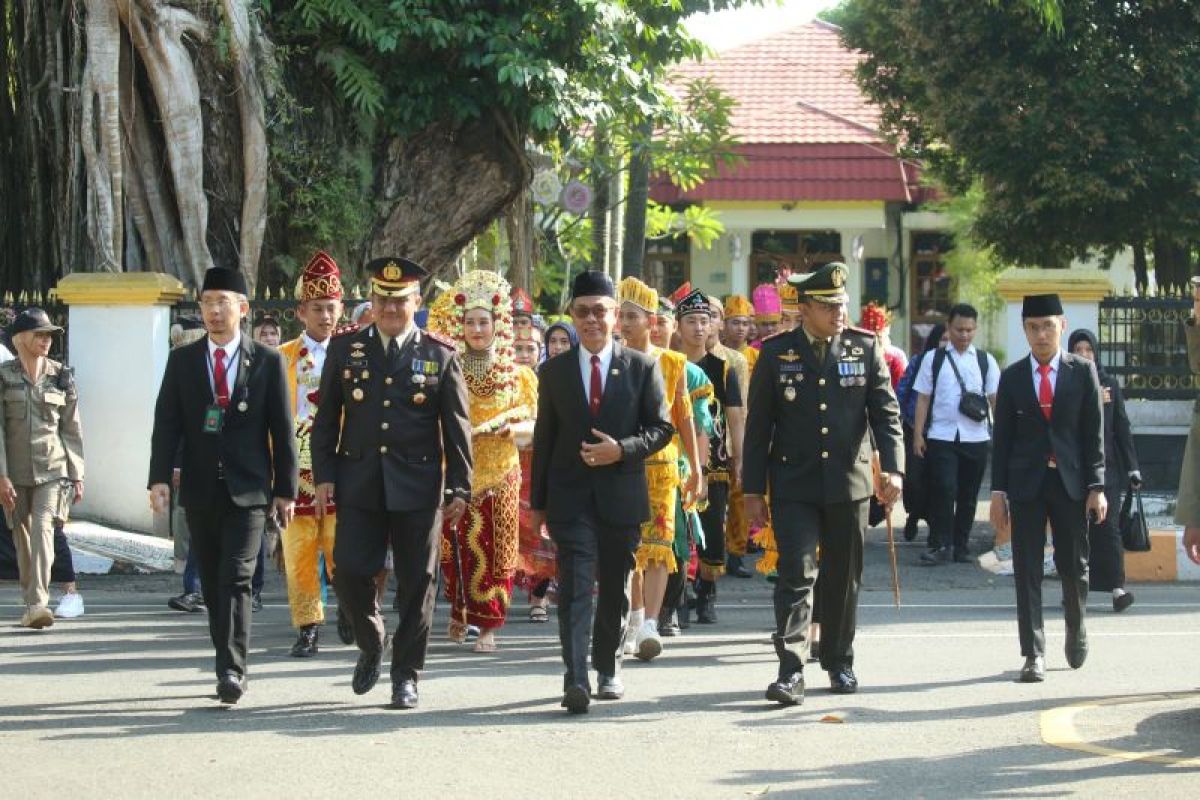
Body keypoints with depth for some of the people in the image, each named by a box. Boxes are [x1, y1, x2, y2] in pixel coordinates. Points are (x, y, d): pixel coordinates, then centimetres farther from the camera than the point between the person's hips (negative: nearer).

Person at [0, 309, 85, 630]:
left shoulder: (61, 376, 6)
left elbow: (72, 428, 9)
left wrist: (77, 475, 7)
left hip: (53, 468, 0)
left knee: (43, 527, -18)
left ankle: (39, 603, -27)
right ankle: (31, 604, 21)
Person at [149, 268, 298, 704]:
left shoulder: (267, 361, 1)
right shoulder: (182, 360, 7)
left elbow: (282, 428, 3)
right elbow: (166, 423, 2)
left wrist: (285, 489, 1)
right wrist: (160, 478, -10)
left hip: (247, 489, -3)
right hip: (199, 489, 3)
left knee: (236, 578, -13)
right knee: (212, 584, 8)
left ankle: (232, 669, -15)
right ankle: (229, 665, 18)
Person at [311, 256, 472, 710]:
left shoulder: (440, 355, 3)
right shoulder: (345, 349, 7)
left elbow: (457, 426, 4)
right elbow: (326, 418, 10)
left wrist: (459, 488, 0)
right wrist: (324, 475, 1)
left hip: (419, 485, -1)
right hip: (359, 482, 1)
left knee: (416, 583, 2)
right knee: (350, 572, -5)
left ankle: (406, 676, 13)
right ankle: (370, 645, 23)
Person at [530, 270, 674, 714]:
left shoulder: (642, 368, 4)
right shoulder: (554, 371, 7)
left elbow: (661, 428, 3)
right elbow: (544, 439, 10)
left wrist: (622, 449, -15)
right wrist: (538, 502, 8)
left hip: (621, 494, 1)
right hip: (571, 497, 0)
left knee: (615, 590, 11)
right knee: (576, 588, -13)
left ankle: (608, 669, 28)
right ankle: (576, 679, -22)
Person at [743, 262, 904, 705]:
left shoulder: (865, 349, 4)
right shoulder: (776, 353, 1)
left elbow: (886, 413, 2)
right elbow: (758, 425, 3)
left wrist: (892, 468, -13)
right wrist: (753, 489, 0)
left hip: (849, 483, 2)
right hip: (794, 486, -2)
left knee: (844, 578, 10)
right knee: (796, 574, -11)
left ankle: (839, 663, 24)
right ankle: (791, 670, -15)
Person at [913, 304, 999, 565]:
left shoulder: (985, 360, 8)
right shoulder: (934, 359, 6)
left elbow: (996, 399, 6)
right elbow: (923, 398, 5)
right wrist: (918, 435, 0)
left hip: (975, 438, 2)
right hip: (941, 436, -2)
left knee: (968, 495, 7)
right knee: (943, 491, -10)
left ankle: (961, 545, 18)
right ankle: (940, 545, -2)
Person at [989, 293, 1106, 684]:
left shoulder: (1082, 371, 4)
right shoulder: (1012, 376, 6)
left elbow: (1094, 432, 2)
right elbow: (1002, 437, 6)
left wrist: (1096, 487, -4)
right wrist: (998, 490, 1)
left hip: (1070, 482, 0)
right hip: (1026, 483, 0)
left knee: (1074, 565, 7)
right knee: (1027, 570, -2)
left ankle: (1076, 630, 34)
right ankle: (1034, 654, 1)